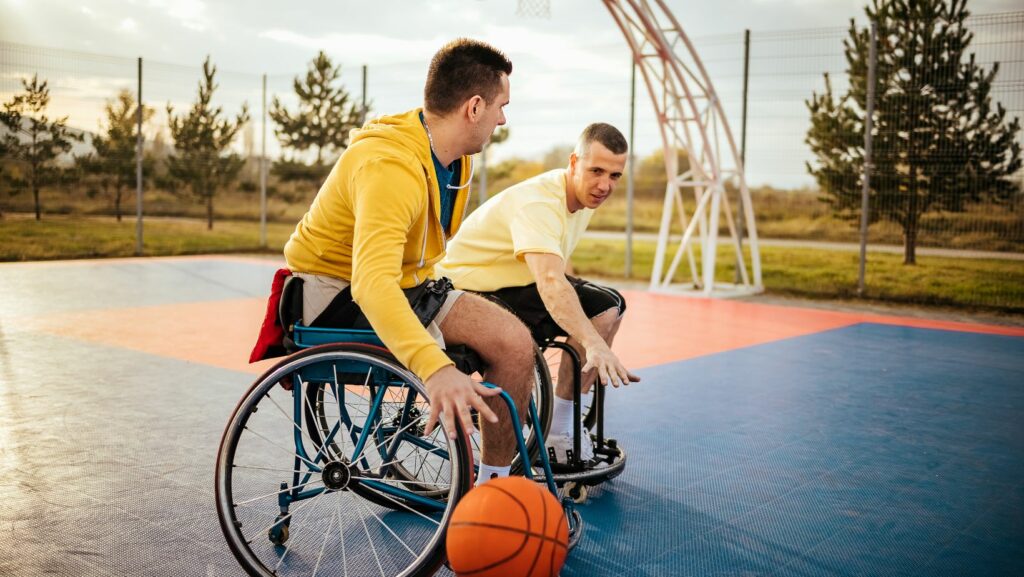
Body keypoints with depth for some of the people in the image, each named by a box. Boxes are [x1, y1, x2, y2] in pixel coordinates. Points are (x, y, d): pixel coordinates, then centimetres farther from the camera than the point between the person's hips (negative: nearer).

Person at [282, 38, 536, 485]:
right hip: (339, 294, -8)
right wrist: (435, 367, -55)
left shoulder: (454, 158, 1)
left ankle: (495, 484, 1)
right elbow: (373, 281, -43)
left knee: (515, 343, -11)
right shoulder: (390, 167, -29)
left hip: (403, 284, 8)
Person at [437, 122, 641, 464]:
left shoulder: (585, 196, 2)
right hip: (470, 290, -9)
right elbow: (550, 283, -44)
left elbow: (558, 272, 14)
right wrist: (593, 342, -55)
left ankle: (560, 426, 2)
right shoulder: (538, 203, -28)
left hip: (515, 282, 9)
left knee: (608, 306, -2)